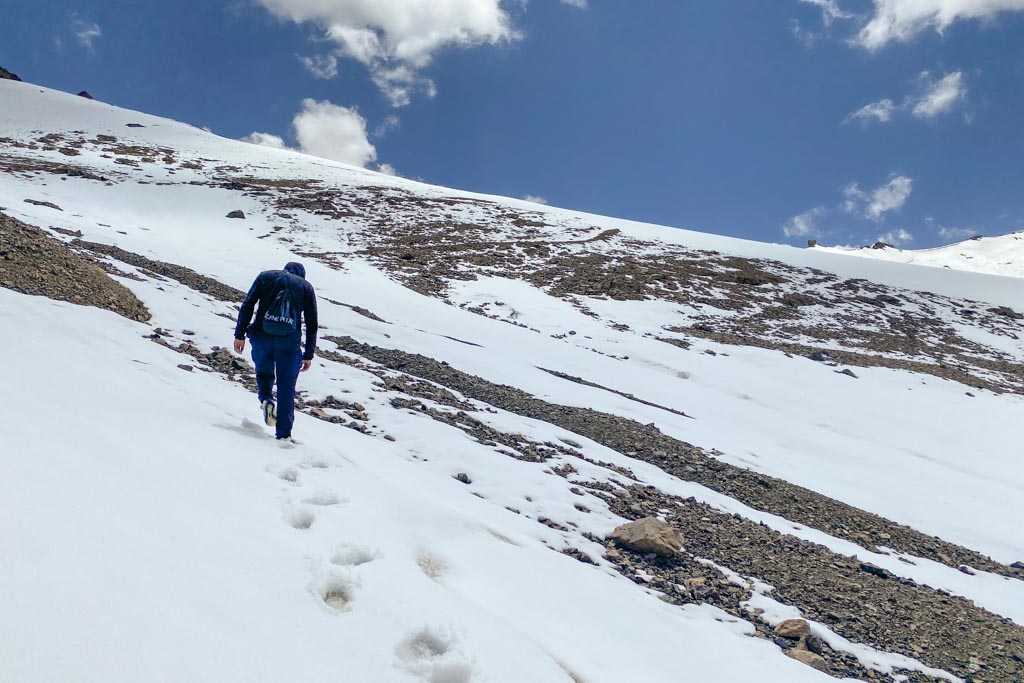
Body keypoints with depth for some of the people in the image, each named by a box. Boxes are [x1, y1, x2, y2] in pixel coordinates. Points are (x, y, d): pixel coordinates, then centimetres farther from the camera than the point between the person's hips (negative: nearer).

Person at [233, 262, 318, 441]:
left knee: (263, 371, 28)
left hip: (261, 337, 0)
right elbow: (312, 324, 10)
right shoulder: (306, 287, 14)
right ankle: (284, 434, 5)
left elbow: (247, 305, 2)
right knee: (286, 389, 9)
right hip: (289, 342, 0)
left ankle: (266, 399, 2)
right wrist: (308, 354, 14)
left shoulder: (266, 277, 13)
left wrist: (239, 334, 4)